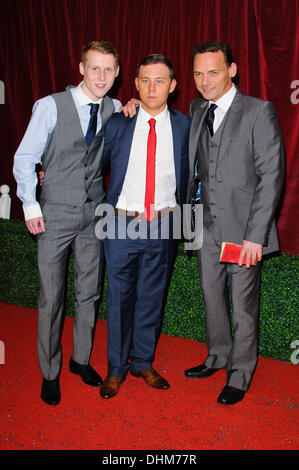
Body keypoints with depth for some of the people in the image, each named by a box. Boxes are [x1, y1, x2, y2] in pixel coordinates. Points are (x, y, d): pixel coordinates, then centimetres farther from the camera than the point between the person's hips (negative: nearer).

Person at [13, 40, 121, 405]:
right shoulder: (51, 106, -9)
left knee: (89, 291, 12)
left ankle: (81, 359, 32)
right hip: (55, 213, -3)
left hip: (94, 212, 4)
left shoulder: (114, 110, 3)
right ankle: (49, 372, 22)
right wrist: (30, 206, -9)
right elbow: (24, 158, -4)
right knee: (51, 296, 3)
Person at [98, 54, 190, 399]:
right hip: (123, 224, -1)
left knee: (152, 296, 12)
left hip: (163, 226, 1)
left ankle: (143, 361, 32)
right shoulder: (117, 124, 1)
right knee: (119, 297, 8)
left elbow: (187, 174, 11)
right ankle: (116, 367, 26)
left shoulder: (183, 125, 3)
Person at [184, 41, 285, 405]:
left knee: (243, 307, 7)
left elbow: (271, 175, -14)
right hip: (208, 226, 6)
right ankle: (218, 357, 40)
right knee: (212, 297, 18)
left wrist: (255, 236, -19)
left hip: (243, 230, -5)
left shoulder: (259, 112, -10)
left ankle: (240, 375, 27)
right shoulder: (197, 111, 9)